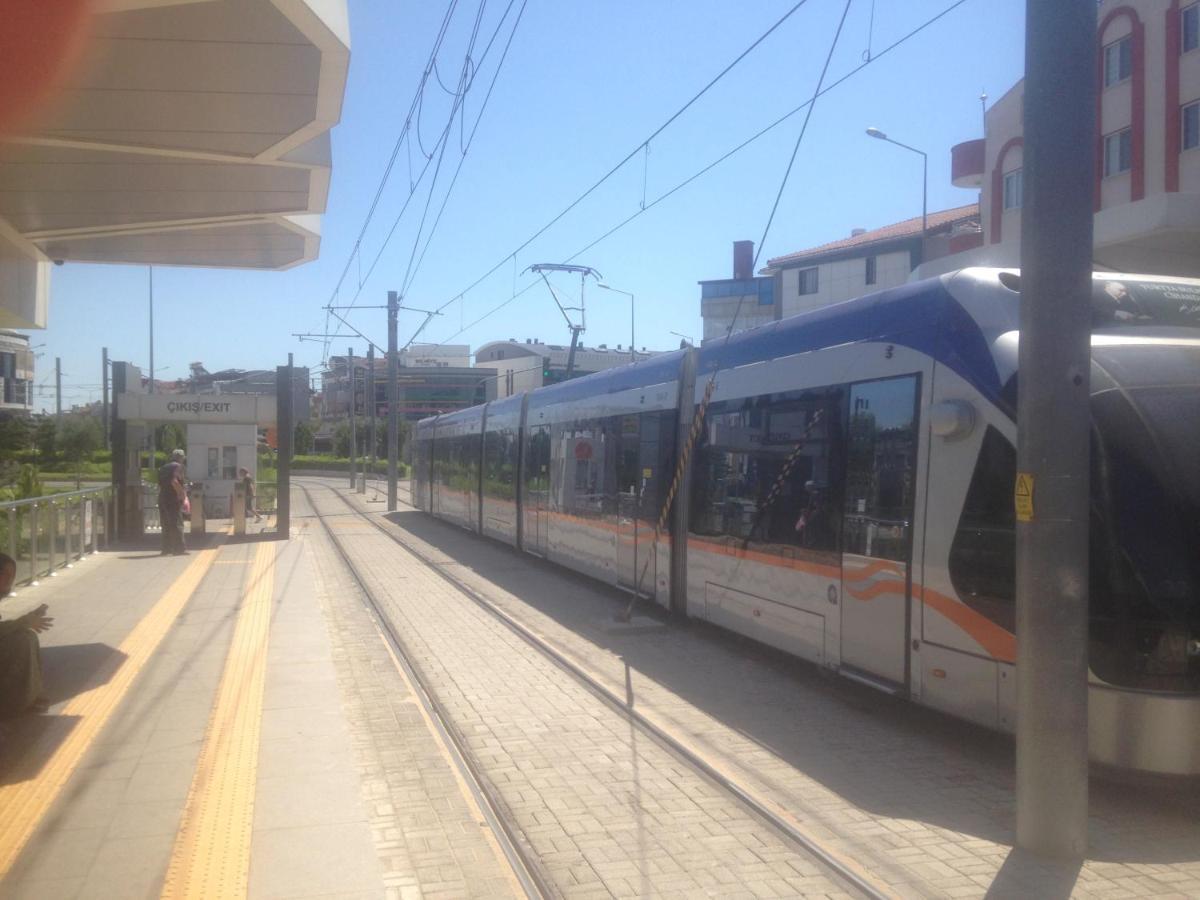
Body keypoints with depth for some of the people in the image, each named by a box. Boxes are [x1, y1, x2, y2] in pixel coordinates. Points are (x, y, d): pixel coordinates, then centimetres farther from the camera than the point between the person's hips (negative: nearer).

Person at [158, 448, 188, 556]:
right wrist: (182, 494, -14)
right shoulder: (178, 466, -5)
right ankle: (179, 549, -8)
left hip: (162, 498, 8)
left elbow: (160, 485, 21)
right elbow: (174, 481, -20)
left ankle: (167, 549, 10)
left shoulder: (163, 468, 20)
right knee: (177, 524, -6)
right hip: (174, 499, -8)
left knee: (166, 525, 11)